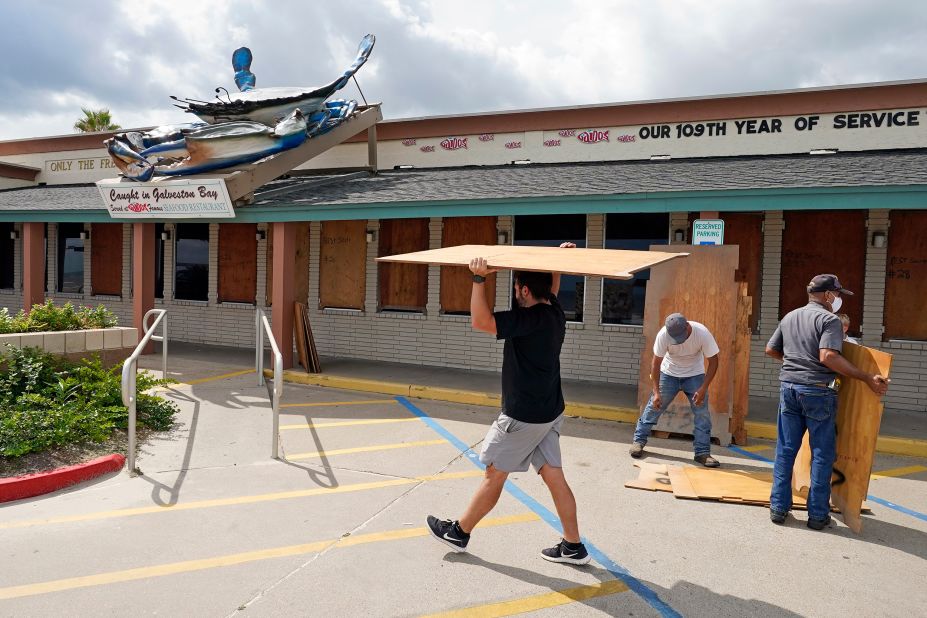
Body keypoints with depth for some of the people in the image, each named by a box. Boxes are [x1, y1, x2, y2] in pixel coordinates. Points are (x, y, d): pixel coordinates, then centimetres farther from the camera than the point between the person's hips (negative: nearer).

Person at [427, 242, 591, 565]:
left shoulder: (530, 318, -23)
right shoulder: (555, 312, 5)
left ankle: (459, 532, 22)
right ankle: (573, 547, 19)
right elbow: (550, 288, 28)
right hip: (549, 412, 9)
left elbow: (480, 321, -29)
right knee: (554, 476, 12)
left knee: (494, 474, 6)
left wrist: (479, 278, -30)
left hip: (523, 416, -9)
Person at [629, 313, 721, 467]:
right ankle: (639, 440, 14)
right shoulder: (663, 334, -28)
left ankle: (702, 452, 3)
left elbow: (713, 361, -18)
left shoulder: (702, 333, -29)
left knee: (702, 412, -7)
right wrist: (656, 392, -23)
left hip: (694, 375, 0)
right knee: (654, 406, -1)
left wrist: (703, 389, -25)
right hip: (668, 373, 0)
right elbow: (656, 362, -19)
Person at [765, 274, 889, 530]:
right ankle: (817, 514, 12)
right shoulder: (829, 319, -9)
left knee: (785, 450, 10)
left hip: (789, 387, 6)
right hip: (817, 392, -6)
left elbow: (771, 349, 18)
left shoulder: (789, 317, 12)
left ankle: (778, 507, 15)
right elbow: (828, 356, -23)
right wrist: (867, 378, -20)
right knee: (822, 454, 6)